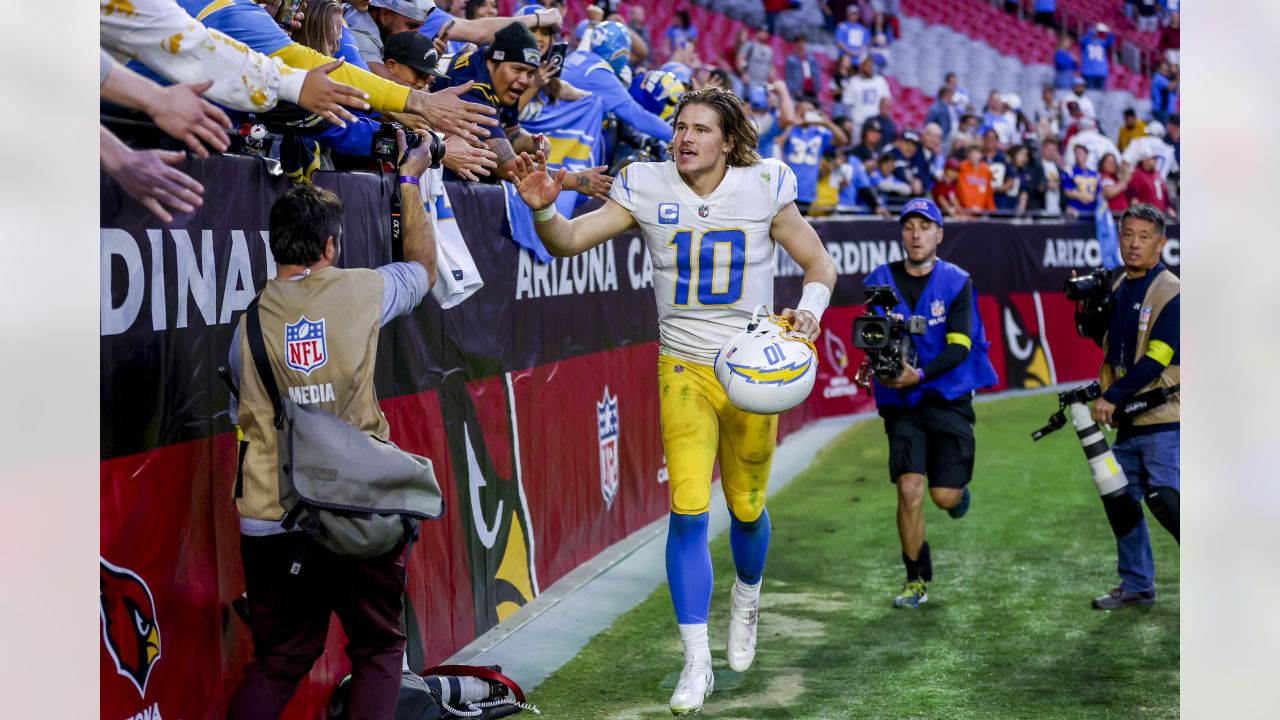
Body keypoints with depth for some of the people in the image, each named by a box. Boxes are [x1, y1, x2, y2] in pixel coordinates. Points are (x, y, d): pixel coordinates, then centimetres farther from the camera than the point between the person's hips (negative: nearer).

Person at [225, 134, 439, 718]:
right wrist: (409, 180, 28)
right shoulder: (361, 291, -3)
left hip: (269, 517, 2)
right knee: (378, 648, 14)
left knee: (278, 658, 14)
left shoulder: (248, 322, 3)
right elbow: (422, 267, 19)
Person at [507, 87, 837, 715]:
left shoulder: (763, 188, -5)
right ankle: (696, 663, -1)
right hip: (684, 368, -1)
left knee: (746, 508, 12)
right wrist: (543, 210, -32)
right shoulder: (648, 188, -5)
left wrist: (809, 310, -16)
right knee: (688, 511, -11)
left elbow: (819, 264, 4)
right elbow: (569, 241, -11)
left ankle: (747, 599, 46)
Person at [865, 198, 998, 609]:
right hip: (902, 403, 1)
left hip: (949, 398, -1)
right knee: (909, 489, -10)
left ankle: (957, 488, 34)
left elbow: (960, 347, -12)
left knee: (944, 496, -6)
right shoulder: (881, 281, 3)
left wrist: (920, 375, -27)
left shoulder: (956, 282, -3)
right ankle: (916, 579, 8)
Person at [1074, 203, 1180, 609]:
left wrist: (1112, 397, -18)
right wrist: (1087, 310, 6)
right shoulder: (1118, 289, 12)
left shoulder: (1170, 292, -12)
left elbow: (1156, 359, -18)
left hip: (1163, 419, -8)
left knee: (1165, 499, -18)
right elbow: (1102, 338, 27)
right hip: (1127, 421, 8)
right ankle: (1137, 585, 22)